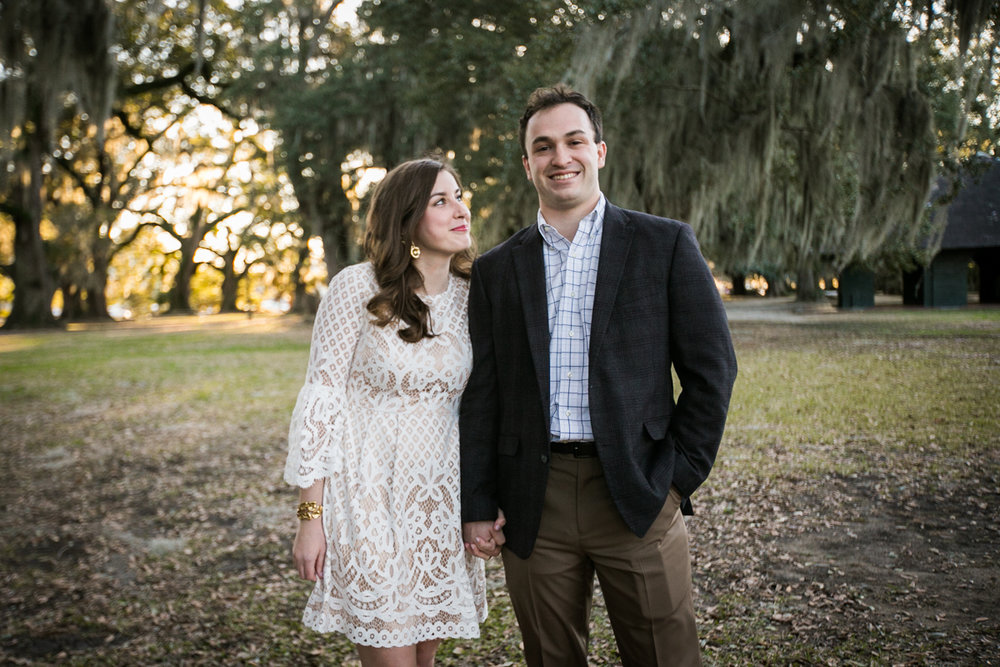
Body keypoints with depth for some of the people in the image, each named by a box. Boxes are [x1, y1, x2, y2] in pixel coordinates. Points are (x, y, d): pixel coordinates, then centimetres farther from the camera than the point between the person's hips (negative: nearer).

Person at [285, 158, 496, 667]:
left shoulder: (469, 295, 3)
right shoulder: (356, 288, -11)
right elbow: (321, 398, -10)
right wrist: (310, 515, -11)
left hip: (440, 499, 5)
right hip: (369, 493, -4)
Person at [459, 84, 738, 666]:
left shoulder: (666, 245, 2)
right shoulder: (497, 269, 8)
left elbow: (711, 368, 1)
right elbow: (482, 395, 8)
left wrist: (679, 477, -4)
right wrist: (477, 506, 5)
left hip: (637, 498, -2)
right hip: (534, 508, 2)